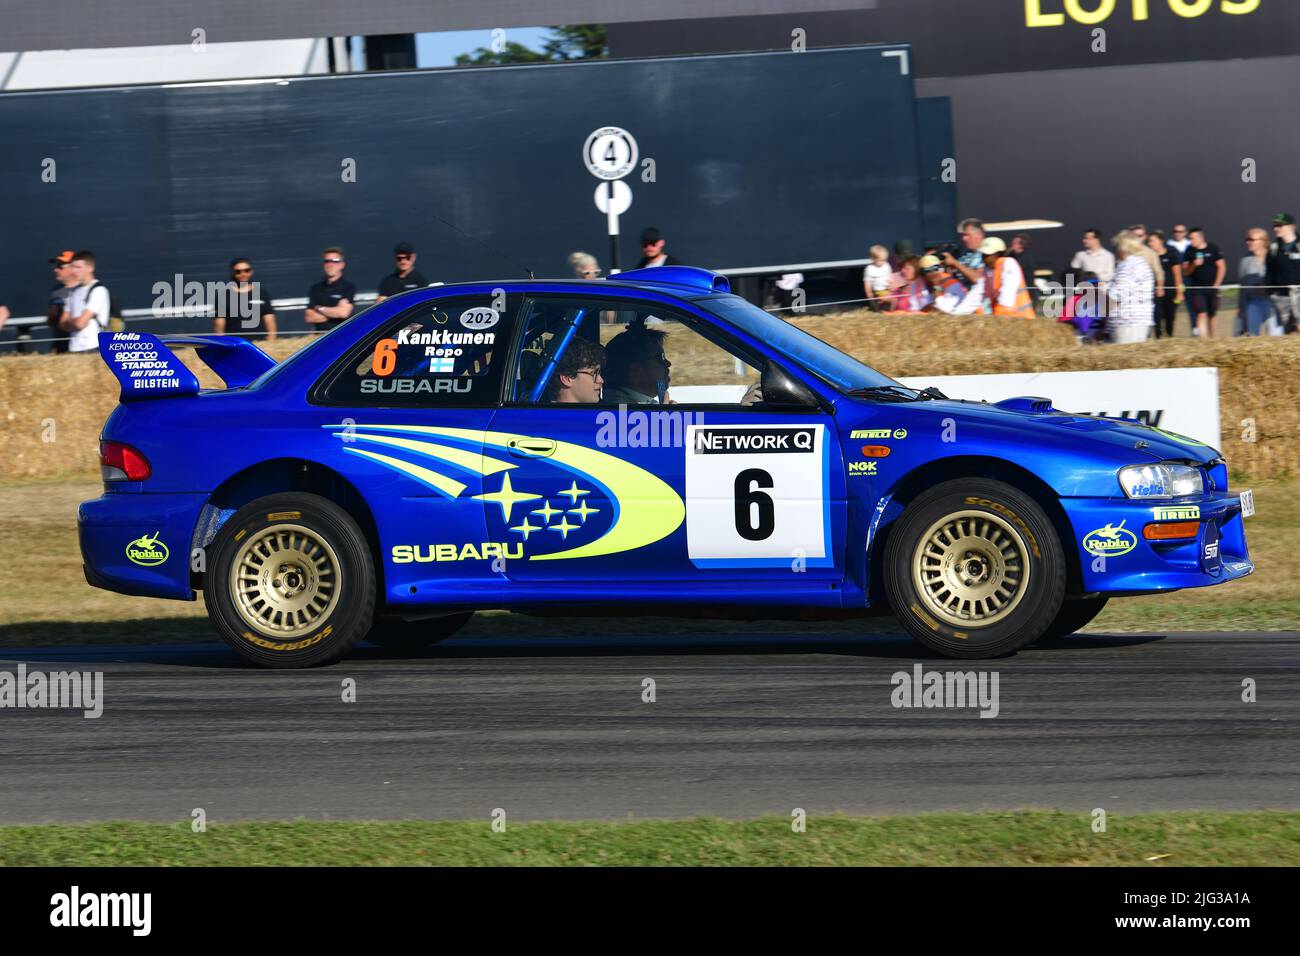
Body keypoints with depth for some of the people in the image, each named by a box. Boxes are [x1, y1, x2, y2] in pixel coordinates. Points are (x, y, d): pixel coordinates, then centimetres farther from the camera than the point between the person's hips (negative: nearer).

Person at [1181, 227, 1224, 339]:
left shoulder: (1213, 249, -1)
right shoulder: (1189, 251, 2)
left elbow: (1222, 267, 3)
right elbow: (1186, 272, 3)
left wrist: (1217, 284, -3)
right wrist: (1194, 265, -18)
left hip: (1212, 288, 1)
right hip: (1197, 288, -1)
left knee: (1211, 316, 9)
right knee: (1201, 314, -14)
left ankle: (1211, 338, 22)